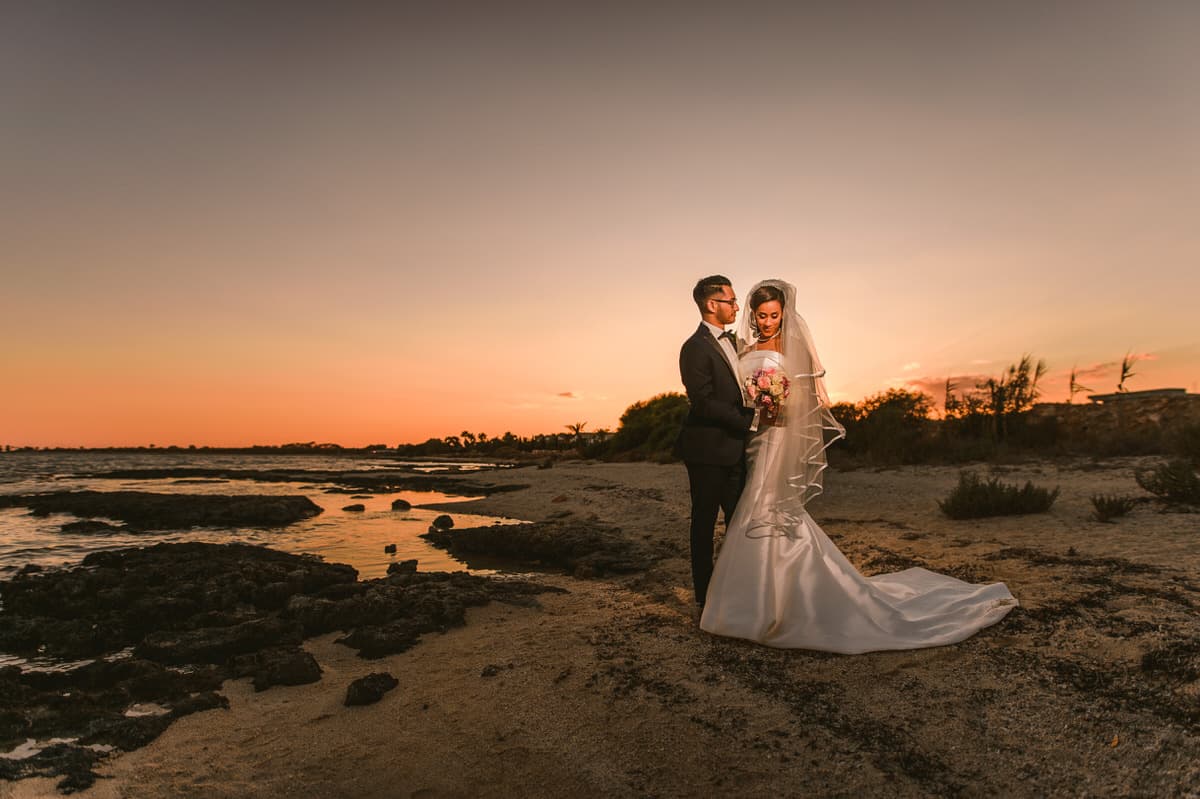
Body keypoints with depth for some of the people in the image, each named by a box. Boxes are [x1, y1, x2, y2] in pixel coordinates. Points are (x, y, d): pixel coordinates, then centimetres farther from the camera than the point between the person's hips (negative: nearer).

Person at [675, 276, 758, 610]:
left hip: (734, 449, 8)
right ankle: (705, 594, 19)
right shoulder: (696, 348, -15)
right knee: (704, 522, 5)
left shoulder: (731, 341, 13)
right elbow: (704, 403, -21)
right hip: (708, 451, -8)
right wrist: (749, 420, -18)